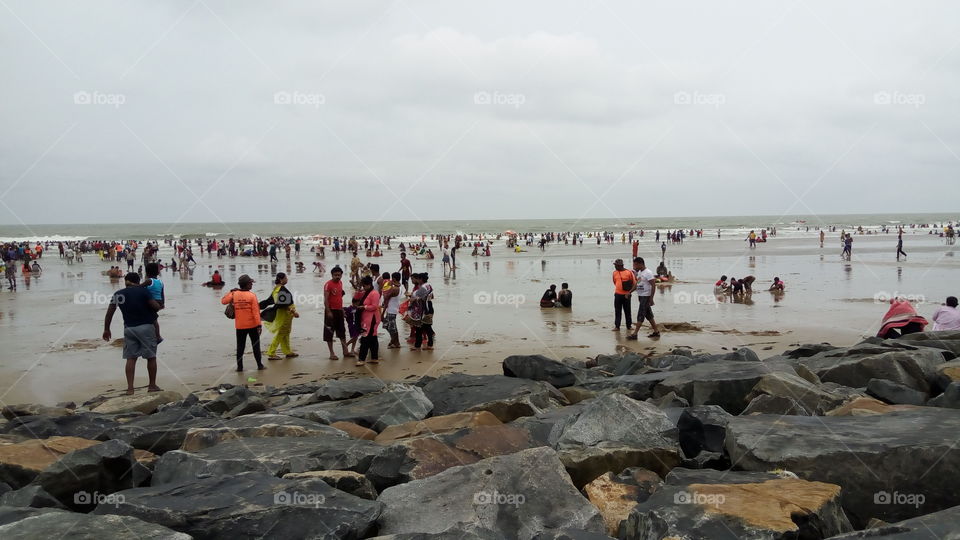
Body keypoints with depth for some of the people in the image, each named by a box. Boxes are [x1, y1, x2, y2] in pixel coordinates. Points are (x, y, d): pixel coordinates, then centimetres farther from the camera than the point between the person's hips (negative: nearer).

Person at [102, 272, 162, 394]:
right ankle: (152, 385, 12)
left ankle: (130, 388, 2)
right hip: (145, 327, -3)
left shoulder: (118, 294, 4)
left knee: (131, 358, 7)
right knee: (151, 357, 7)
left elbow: (109, 313, 5)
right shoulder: (143, 291, -7)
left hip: (129, 328, 3)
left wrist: (106, 329, 14)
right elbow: (157, 307, -12)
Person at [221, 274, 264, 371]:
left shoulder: (234, 294, -3)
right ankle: (259, 365, 12)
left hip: (240, 326, 3)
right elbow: (255, 312, -15)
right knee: (255, 345, 8)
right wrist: (259, 325, -13)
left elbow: (223, 301, 9)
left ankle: (239, 366, 11)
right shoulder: (252, 296, -12)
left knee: (240, 346, 11)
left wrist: (230, 291, 17)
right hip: (252, 325, -2)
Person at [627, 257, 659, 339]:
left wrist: (651, 298, -22)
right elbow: (637, 284, 21)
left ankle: (634, 334, -8)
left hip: (646, 297, -9)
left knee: (640, 316, -8)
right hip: (640, 296, 9)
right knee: (649, 315, 13)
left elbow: (653, 286, -19)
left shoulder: (648, 273, -15)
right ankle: (656, 332, 20)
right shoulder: (639, 272, 12)